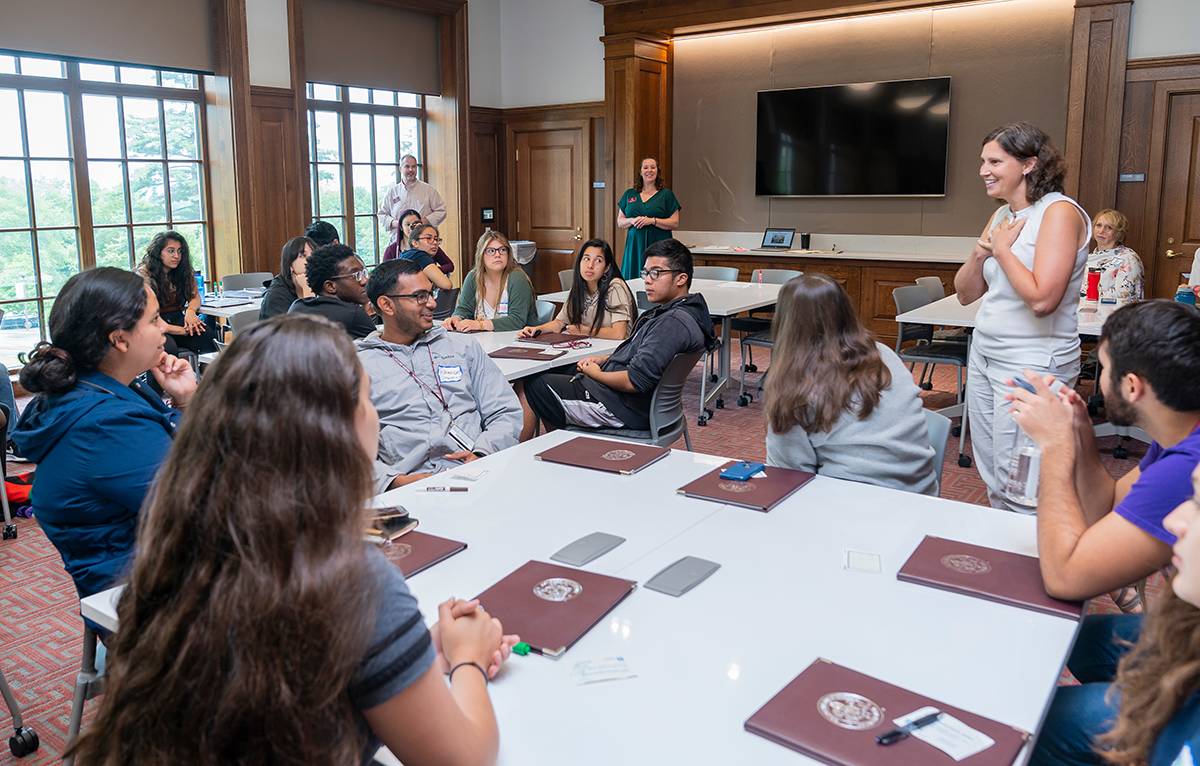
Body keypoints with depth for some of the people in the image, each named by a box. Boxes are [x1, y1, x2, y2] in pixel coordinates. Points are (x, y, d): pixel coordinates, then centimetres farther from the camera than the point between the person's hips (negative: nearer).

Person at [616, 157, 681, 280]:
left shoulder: (666, 194, 6)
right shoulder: (629, 194, 14)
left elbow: (675, 223, -1)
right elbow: (619, 222, 14)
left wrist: (652, 221, -13)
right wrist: (632, 220, -8)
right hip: (634, 246, 3)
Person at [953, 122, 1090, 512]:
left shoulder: (1059, 212, -14)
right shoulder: (1002, 215, 11)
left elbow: (1041, 299, -25)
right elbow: (965, 293, 12)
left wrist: (1002, 249, -13)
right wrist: (980, 253, -6)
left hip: (1031, 363, -8)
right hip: (984, 355, 8)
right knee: (992, 480, 16)